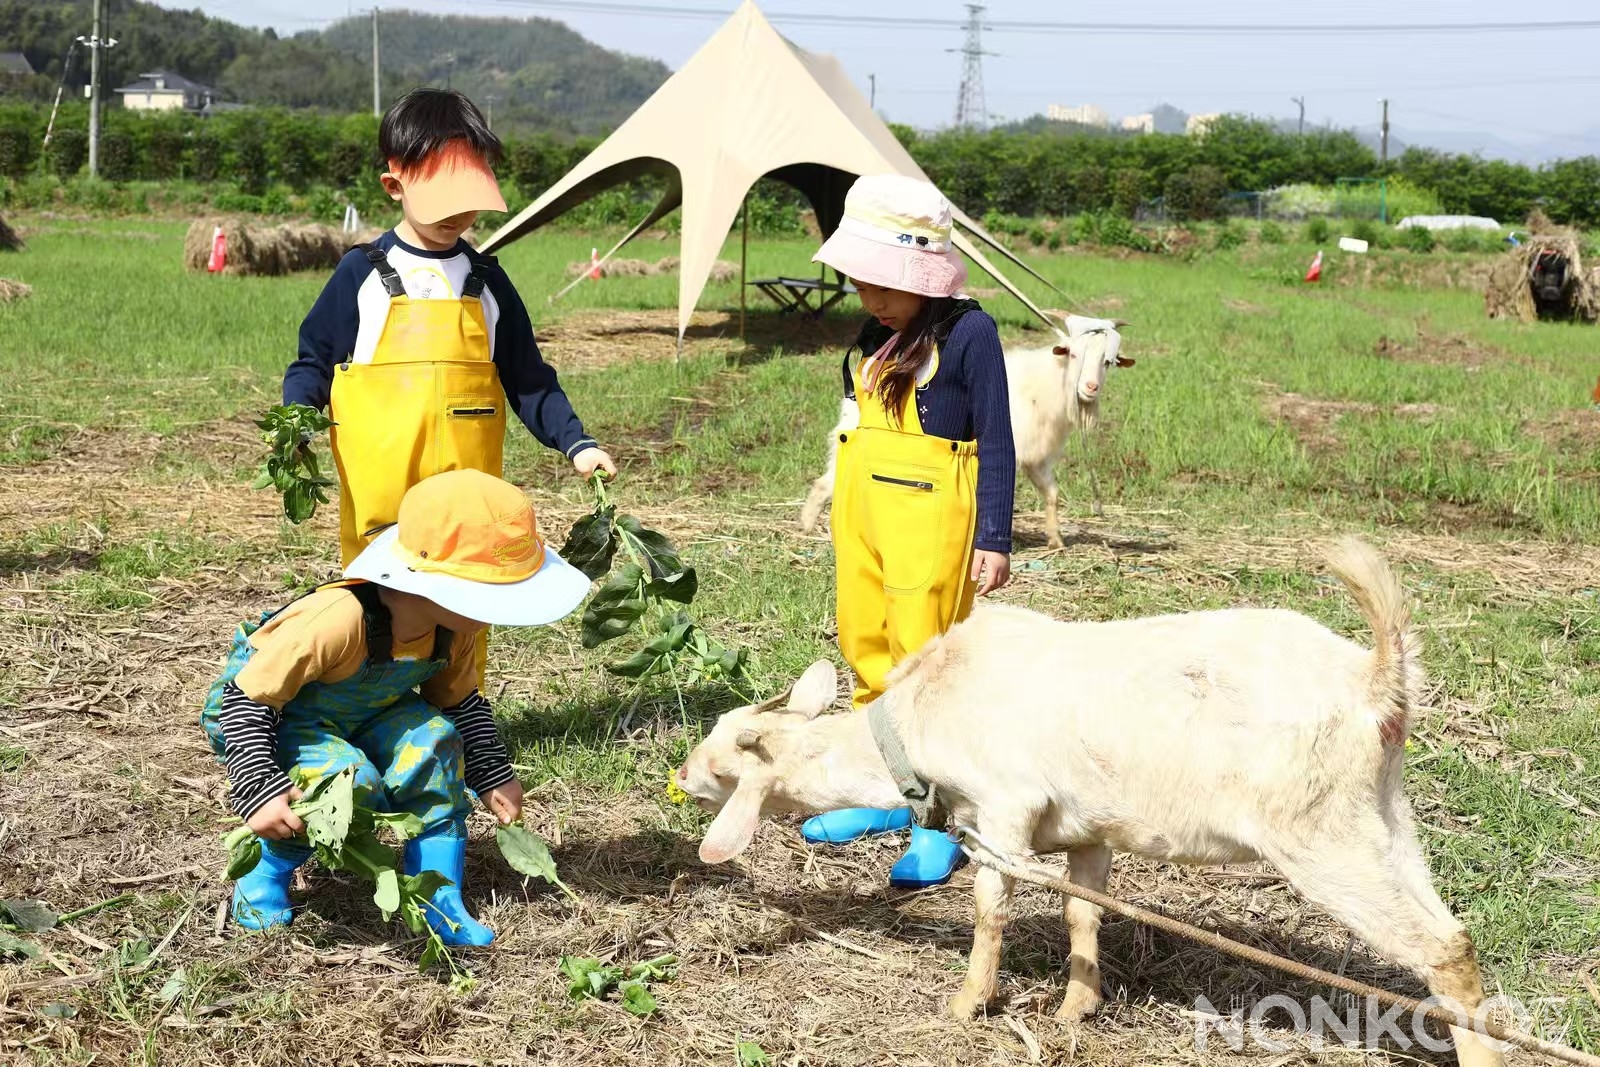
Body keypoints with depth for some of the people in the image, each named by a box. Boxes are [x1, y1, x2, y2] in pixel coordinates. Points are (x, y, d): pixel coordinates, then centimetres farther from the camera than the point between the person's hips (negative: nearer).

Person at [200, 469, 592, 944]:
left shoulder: (452, 630, -15)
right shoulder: (337, 620, -40)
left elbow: (460, 702, 6)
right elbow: (248, 699, -33)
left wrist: (492, 776, -2)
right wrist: (260, 792, -39)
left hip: (357, 714, 7)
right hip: (258, 711, -7)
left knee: (434, 740, -18)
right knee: (351, 783, -32)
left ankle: (436, 895, -9)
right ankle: (265, 872, -5)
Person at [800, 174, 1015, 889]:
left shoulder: (967, 332, -9)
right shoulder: (876, 334, 10)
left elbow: (997, 445, -9)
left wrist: (994, 540, -13)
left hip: (928, 509, -7)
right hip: (860, 501, 7)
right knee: (865, 650, 11)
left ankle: (938, 823, 0)